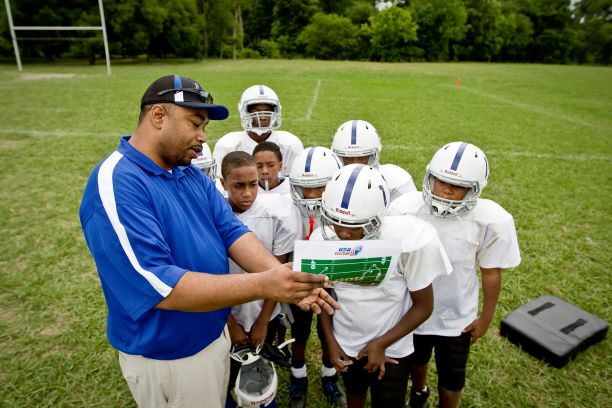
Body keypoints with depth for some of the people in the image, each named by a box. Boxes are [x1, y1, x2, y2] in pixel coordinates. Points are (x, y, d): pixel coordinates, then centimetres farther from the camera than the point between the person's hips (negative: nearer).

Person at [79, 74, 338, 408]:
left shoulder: (192, 174, 0)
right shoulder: (116, 185, -27)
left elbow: (232, 231, -7)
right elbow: (161, 287, -32)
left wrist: (283, 279, -23)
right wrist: (263, 285, -35)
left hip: (216, 334, 8)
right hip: (166, 357, -7)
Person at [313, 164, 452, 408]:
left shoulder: (409, 240, -29)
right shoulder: (322, 240, -21)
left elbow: (423, 306, -16)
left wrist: (381, 344, -14)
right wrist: (330, 341, -4)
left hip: (391, 348, -2)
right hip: (345, 344, 3)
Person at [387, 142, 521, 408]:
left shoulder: (491, 220, -23)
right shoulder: (405, 209, -23)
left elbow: (491, 271, -9)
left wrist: (486, 317, 2)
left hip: (457, 317, -1)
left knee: (451, 380, 20)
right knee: (416, 360, 30)